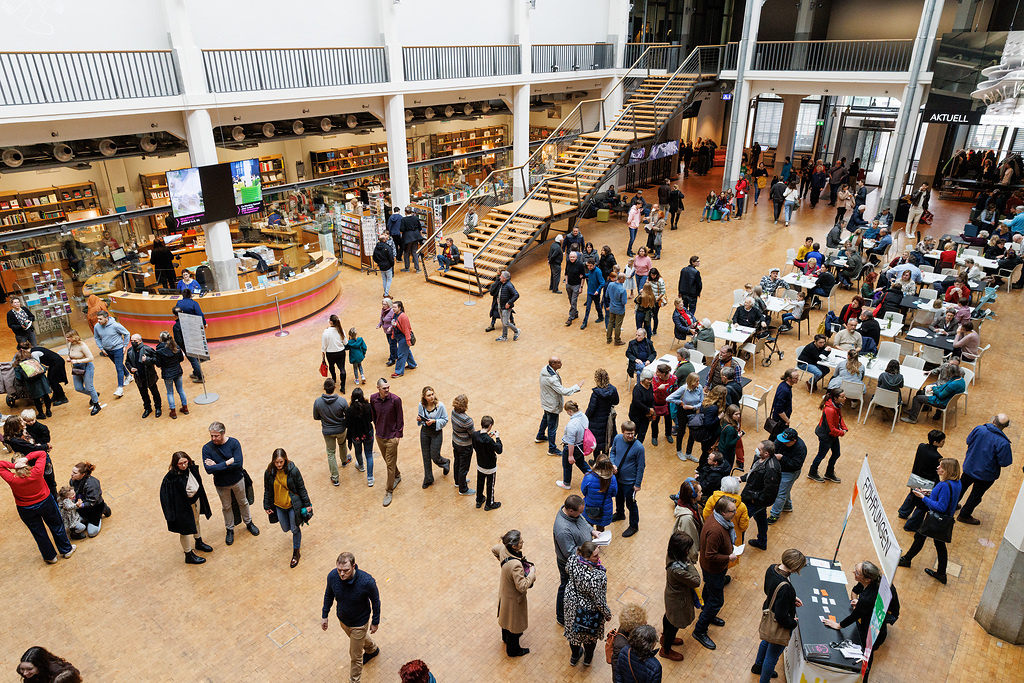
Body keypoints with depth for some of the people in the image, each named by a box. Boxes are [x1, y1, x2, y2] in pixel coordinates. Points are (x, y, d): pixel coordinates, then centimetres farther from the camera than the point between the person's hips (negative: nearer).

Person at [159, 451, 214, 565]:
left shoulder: (192, 468, -13)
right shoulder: (172, 478, -32)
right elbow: (168, 496, -25)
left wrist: (204, 498, 15)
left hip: (195, 500, 7)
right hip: (182, 506, -7)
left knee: (196, 521, 29)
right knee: (185, 530, 12)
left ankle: (199, 543, 54)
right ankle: (189, 555, 32)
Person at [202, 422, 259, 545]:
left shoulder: (233, 443, -21)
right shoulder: (207, 448, -20)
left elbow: (238, 463, -28)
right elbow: (209, 469, -27)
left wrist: (217, 466, -27)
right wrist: (227, 463, -30)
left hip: (237, 480, 0)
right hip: (221, 484, 0)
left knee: (243, 502, 21)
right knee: (226, 507, 19)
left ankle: (248, 522, 46)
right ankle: (230, 530, 41)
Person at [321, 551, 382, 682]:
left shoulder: (367, 581, -38)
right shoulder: (332, 576, -27)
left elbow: (375, 601, -18)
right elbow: (329, 595, -4)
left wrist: (375, 622, -7)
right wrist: (324, 615, 5)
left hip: (360, 622, -4)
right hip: (342, 619, 5)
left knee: (355, 656, 12)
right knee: (357, 638, 33)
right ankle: (372, 650, 65)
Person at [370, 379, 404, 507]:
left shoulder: (395, 400, -19)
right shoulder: (373, 398, -7)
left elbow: (400, 418, -10)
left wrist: (398, 434, -8)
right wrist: (377, 428, 14)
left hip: (392, 436, -5)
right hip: (379, 435, 5)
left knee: (390, 464, 0)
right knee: (387, 459, 21)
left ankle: (389, 491, 11)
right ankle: (397, 476, 47)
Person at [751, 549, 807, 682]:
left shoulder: (772, 569, -15)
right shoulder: (785, 588, -40)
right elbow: (781, 616, -30)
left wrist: (792, 598, 4)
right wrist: (793, 623, -10)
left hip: (768, 614, 9)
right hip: (779, 626, -9)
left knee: (766, 641, 35)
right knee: (772, 656, 17)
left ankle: (758, 666, 60)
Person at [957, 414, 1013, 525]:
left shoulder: (979, 429, -19)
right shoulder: (1003, 443, -30)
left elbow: (968, 441, -2)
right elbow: (1005, 463, -19)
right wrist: (1010, 451, -2)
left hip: (969, 466, 4)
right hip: (985, 474, -4)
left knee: (962, 486, 28)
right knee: (976, 495, 18)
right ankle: (964, 515, 34)